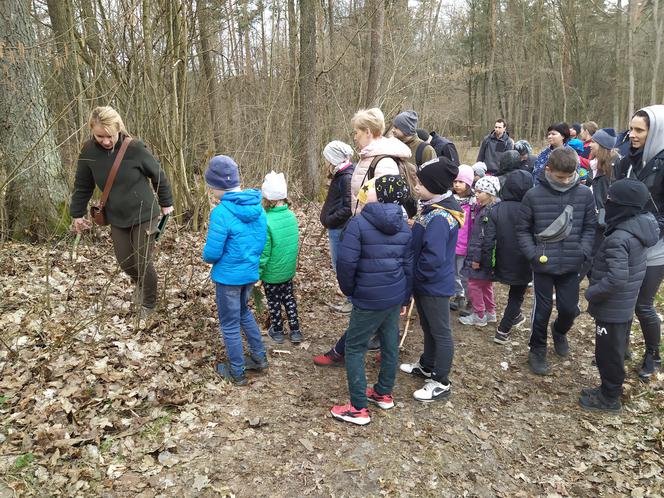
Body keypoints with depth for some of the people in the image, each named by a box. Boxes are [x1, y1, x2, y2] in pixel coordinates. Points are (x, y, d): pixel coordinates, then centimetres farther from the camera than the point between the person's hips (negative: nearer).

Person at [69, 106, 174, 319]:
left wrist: (166, 203, 4)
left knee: (143, 263, -1)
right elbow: (82, 186, 4)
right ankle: (140, 284, 47)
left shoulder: (135, 148, -20)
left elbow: (158, 176, -6)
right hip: (116, 218, 4)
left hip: (144, 215, -4)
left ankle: (149, 304, 26)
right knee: (125, 263, 11)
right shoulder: (89, 151, -9)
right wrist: (77, 214, 9)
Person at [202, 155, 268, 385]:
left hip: (228, 276, -7)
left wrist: (207, 257, 0)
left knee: (229, 324, 11)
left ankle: (237, 373, 26)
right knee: (243, 312, 29)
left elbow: (211, 253, -21)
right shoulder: (257, 206, -2)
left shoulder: (221, 213, -25)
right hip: (251, 271, 7)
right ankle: (259, 357, 35)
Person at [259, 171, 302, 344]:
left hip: (272, 273, -5)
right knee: (289, 298, 22)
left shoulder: (267, 222, -27)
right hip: (288, 270, 5)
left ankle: (277, 332, 33)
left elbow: (263, 253, -23)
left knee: (274, 302, 15)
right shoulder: (291, 215, -8)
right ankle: (295, 331, 28)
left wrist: (256, 273, -10)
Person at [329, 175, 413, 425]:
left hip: (369, 299, -7)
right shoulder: (403, 226, 4)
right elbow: (409, 265, 10)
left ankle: (359, 408, 9)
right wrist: (405, 299, 19)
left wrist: (348, 289, -1)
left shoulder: (359, 223, -16)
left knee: (355, 348, 5)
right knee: (390, 344, 18)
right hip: (396, 296, 7)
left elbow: (346, 262, -19)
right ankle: (384, 393, 37)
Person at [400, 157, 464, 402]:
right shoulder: (431, 208, 4)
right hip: (423, 283, 9)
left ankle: (441, 382, 20)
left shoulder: (439, 217, -27)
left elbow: (433, 257, -31)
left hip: (434, 286, -9)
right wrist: (415, 276, 8)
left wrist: (417, 275, -16)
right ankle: (427, 366, 43)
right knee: (428, 327, 24)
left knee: (440, 333, 6)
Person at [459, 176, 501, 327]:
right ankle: (490, 313, 31)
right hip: (487, 256, 10)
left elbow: (484, 237, -23)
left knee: (474, 284, 1)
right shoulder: (484, 208, 10)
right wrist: (475, 255, 17)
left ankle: (479, 316, 13)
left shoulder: (490, 210, -20)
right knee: (486, 285, 19)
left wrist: (477, 258, -20)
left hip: (483, 256, -9)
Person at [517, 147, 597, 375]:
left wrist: (583, 252, -8)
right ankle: (537, 350, 28)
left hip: (571, 265, 2)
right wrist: (533, 255, -12)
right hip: (543, 265, -2)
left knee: (569, 308, 11)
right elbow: (523, 229, -2)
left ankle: (559, 331, 45)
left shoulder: (585, 194, -4)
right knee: (542, 309, 7)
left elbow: (590, 227, 5)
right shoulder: (533, 195, -10)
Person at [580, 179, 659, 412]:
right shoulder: (642, 226, 0)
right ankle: (611, 389, 40)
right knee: (616, 349, 23)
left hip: (611, 309, -9)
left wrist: (591, 293, -19)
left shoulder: (618, 238, -28)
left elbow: (616, 279, -34)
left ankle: (609, 398, 25)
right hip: (625, 305, 9)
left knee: (608, 353, 8)